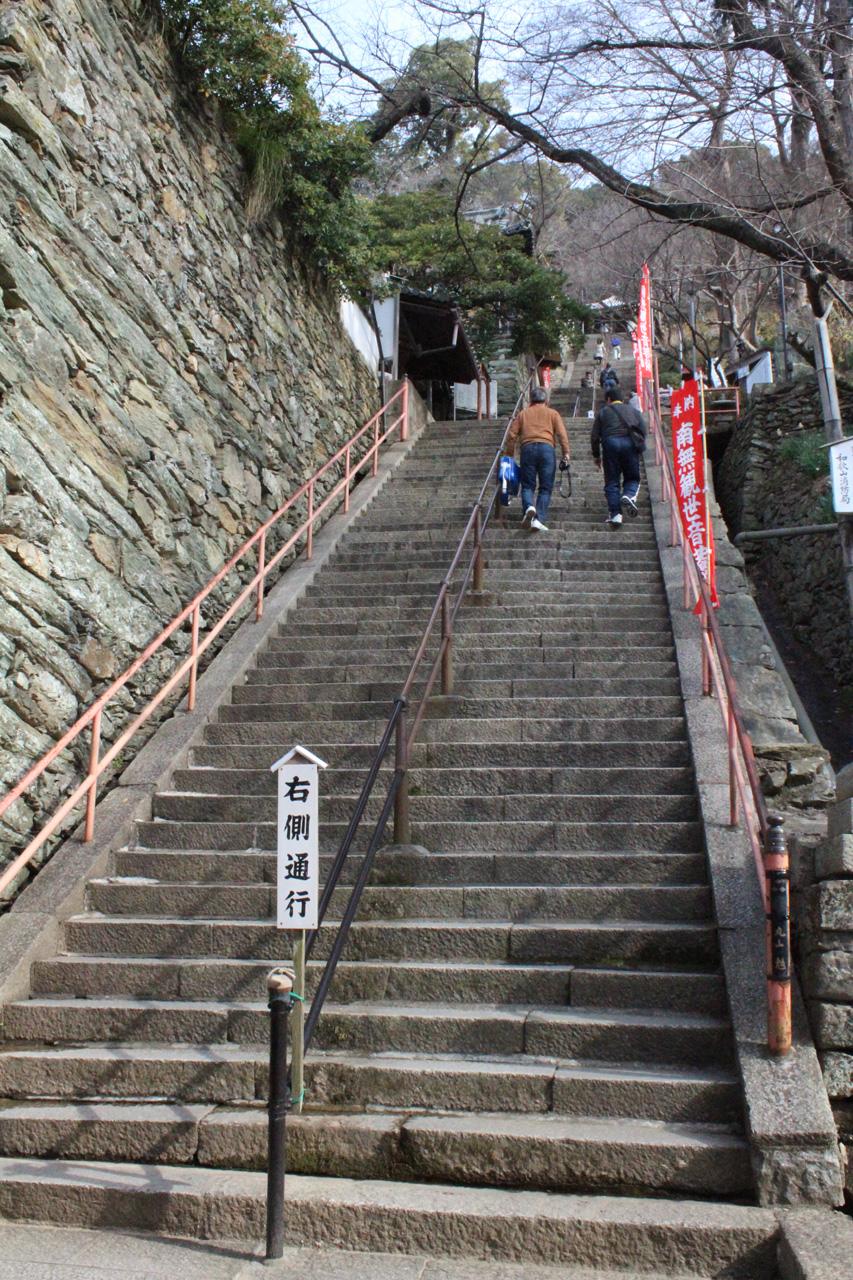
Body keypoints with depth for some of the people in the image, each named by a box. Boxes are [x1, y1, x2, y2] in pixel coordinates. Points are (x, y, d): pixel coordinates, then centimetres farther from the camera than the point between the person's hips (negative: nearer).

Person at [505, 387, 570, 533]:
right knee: (545, 488, 2)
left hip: (527, 448, 1)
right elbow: (562, 434, 4)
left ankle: (529, 507, -24)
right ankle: (539, 519, -10)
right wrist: (565, 452, 2)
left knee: (527, 485, 7)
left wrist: (509, 454, 18)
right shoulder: (552, 413, 18)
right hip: (547, 448, -1)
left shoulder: (522, 414, 20)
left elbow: (511, 435, 12)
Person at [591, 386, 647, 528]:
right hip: (630, 443, 1)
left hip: (610, 443, -1)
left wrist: (596, 455, 22)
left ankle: (615, 514, -7)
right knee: (632, 478, 13)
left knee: (612, 481, 4)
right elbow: (643, 428, 10)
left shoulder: (603, 412, 18)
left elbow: (595, 436, 14)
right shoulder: (633, 411, 23)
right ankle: (629, 495, -20)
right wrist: (640, 445, 18)